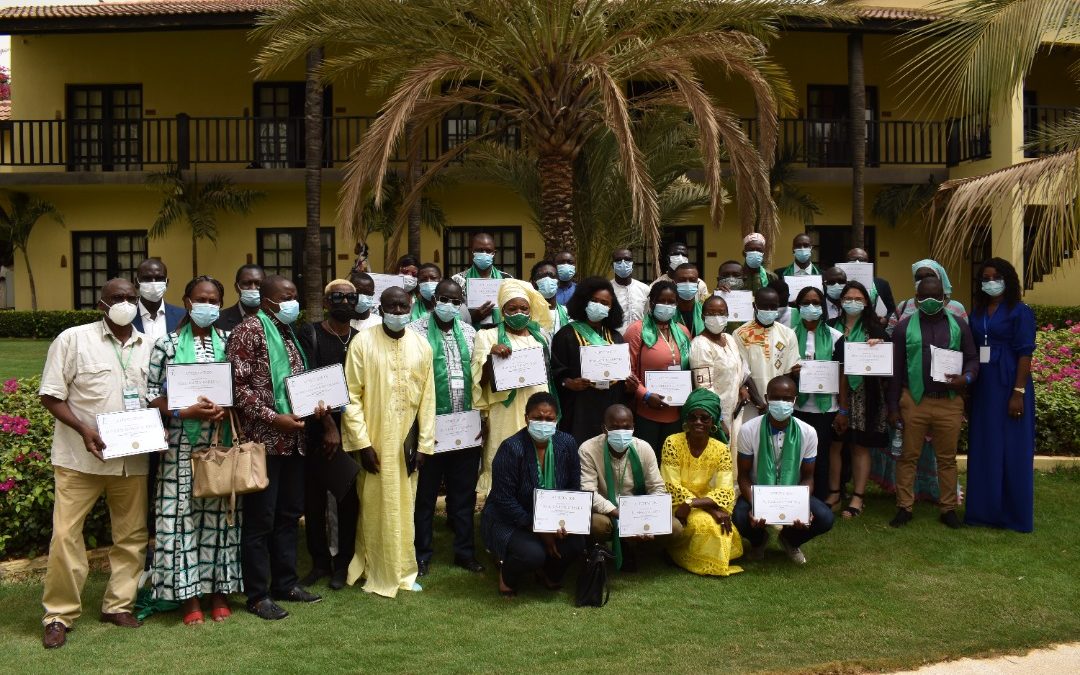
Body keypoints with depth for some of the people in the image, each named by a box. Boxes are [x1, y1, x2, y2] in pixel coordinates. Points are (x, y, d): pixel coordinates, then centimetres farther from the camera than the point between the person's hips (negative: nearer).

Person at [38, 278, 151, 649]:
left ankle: (118, 604, 23)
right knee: (66, 534, -3)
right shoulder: (73, 339, -3)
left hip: (132, 458, 4)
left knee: (132, 535, 9)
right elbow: (51, 395, -5)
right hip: (80, 457, -4)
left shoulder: (148, 346, 9)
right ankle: (59, 615, 10)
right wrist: (83, 429, -18)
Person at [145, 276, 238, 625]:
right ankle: (188, 596, 8)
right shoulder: (168, 344, 1)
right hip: (181, 446, -2)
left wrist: (226, 409, -11)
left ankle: (219, 591, 15)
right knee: (182, 514, -1)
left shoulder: (228, 342, 8)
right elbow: (151, 396, -1)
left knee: (220, 513, 5)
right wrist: (186, 412, -15)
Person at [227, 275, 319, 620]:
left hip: (294, 438, 8)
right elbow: (237, 385, -17)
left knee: (289, 513, 14)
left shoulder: (289, 332, 16)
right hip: (263, 439, -8)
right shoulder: (249, 330, -10)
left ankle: (285, 582, 25)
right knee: (260, 519, 0)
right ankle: (258, 594, 8)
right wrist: (273, 417, -20)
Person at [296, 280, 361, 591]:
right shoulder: (311, 334, -2)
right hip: (318, 429, -2)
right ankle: (320, 562, 18)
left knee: (349, 499, 4)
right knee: (315, 498, 4)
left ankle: (343, 564, 17)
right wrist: (329, 425, -13)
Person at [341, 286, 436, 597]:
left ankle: (403, 570, 21)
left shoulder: (421, 346, 4)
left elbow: (427, 398, 5)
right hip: (373, 441, -3)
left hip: (407, 442, 3)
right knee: (374, 507, 3)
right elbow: (351, 396, -7)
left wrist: (424, 443, 1)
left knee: (404, 507, 10)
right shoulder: (362, 342, -6)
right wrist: (362, 442, -12)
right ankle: (377, 573, 14)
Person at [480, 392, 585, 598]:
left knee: (576, 543, -21)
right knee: (533, 554, -31)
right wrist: (538, 528, -24)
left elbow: (574, 488, 3)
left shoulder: (567, 443, -5)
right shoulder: (511, 448, -21)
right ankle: (507, 573, 6)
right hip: (507, 521, -5)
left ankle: (548, 573, 14)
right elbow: (504, 499, -21)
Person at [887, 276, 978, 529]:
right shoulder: (904, 327, 4)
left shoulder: (959, 325, 7)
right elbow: (896, 369, 4)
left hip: (950, 402, 1)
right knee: (908, 456, 3)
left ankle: (948, 508, 18)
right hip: (914, 401, -1)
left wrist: (966, 378, -13)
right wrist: (893, 407, 1)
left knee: (947, 458, 8)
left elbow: (972, 358, 10)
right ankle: (904, 507, 11)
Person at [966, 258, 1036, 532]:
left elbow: (1025, 354, -11)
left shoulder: (1020, 312, -5)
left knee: (1011, 449, -1)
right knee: (984, 449, 9)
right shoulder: (977, 313, 12)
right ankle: (985, 509, 17)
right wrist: (967, 383, 4)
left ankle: (1015, 514, 6)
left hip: (1008, 386, -6)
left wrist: (1018, 392, -17)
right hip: (982, 388, 6)